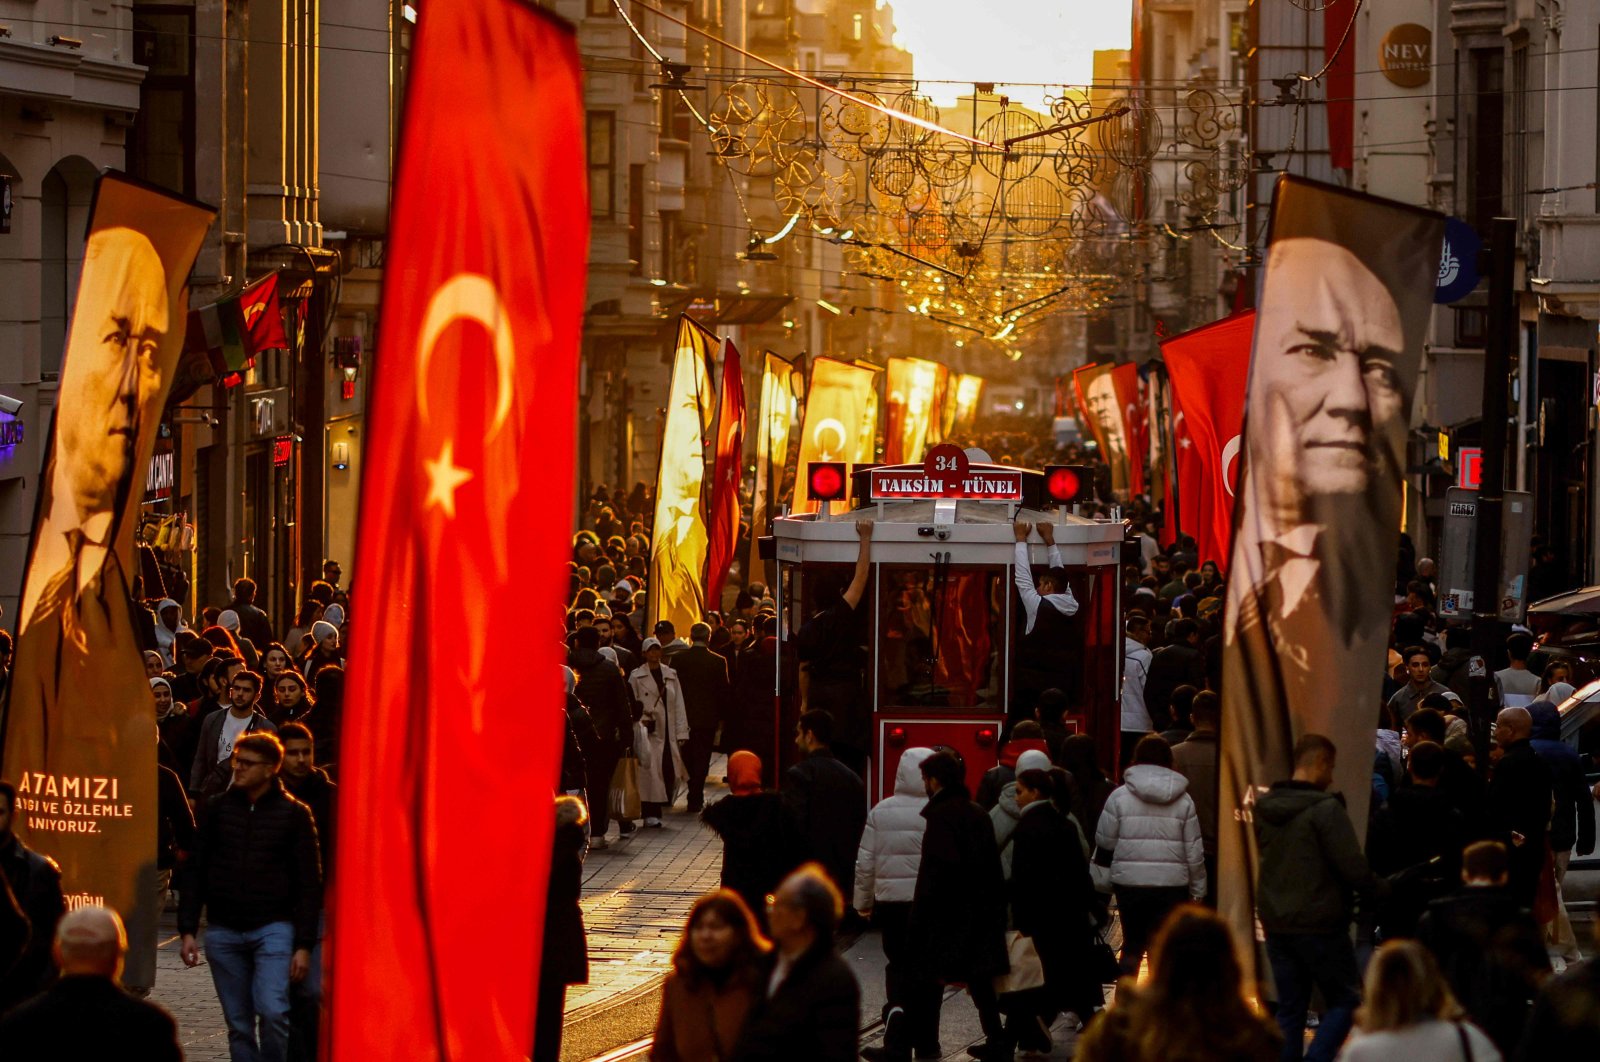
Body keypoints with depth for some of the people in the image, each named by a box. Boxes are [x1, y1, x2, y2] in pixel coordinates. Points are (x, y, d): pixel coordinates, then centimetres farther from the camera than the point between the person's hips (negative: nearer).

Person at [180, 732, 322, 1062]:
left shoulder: (294, 814, 1)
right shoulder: (218, 808, 7)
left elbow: (309, 883, 1)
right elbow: (196, 872, 9)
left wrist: (304, 945, -5)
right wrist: (187, 930, 1)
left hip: (273, 927, -3)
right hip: (223, 932, 3)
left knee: (272, 1011, -20)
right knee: (239, 1025, 5)